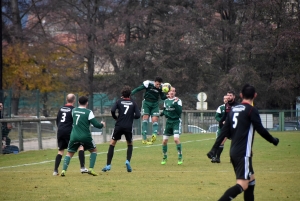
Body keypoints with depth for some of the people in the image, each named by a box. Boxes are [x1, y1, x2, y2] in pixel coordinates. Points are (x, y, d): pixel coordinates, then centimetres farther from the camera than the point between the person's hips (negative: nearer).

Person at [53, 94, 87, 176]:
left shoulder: (61, 109, 12)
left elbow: (57, 121, 17)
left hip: (60, 131, 6)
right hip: (69, 132, -6)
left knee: (60, 150, 14)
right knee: (80, 147, 5)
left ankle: (55, 171, 7)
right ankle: (82, 168, -5)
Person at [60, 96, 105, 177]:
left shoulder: (74, 110, 6)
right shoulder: (88, 112, -7)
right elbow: (96, 124, -9)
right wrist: (102, 124, 13)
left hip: (74, 136, 3)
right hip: (85, 136, -3)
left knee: (69, 153, 13)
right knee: (94, 150, 19)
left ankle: (63, 170, -5)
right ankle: (91, 169, 7)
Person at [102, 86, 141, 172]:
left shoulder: (119, 101, 5)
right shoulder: (133, 103, 7)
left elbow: (112, 110, -11)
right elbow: (138, 115, -1)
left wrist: (115, 117, 7)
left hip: (119, 126, -1)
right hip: (128, 127, 1)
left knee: (112, 144, 9)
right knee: (130, 144, 21)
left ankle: (108, 165, 1)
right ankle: (128, 161, -2)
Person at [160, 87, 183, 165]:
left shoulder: (178, 100, -6)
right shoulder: (166, 101, 9)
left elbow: (180, 111, -16)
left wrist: (175, 104, -25)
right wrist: (163, 113, -1)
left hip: (176, 122, -5)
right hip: (168, 122, 5)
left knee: (176, 139, -20)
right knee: (164, 141, 3)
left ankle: (180, 157, -9)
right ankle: (164, 158, 20)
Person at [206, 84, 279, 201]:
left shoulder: (234, 109, 11)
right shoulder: (251, 110, -9)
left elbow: (224, 132, 8)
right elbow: (260, 130, -8)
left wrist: (214, 148, 10)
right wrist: (273, 140, 8)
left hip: (234, 152, 8)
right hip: (243, 153, -8)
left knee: (251, 179, 20)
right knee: (242, 185, -14)